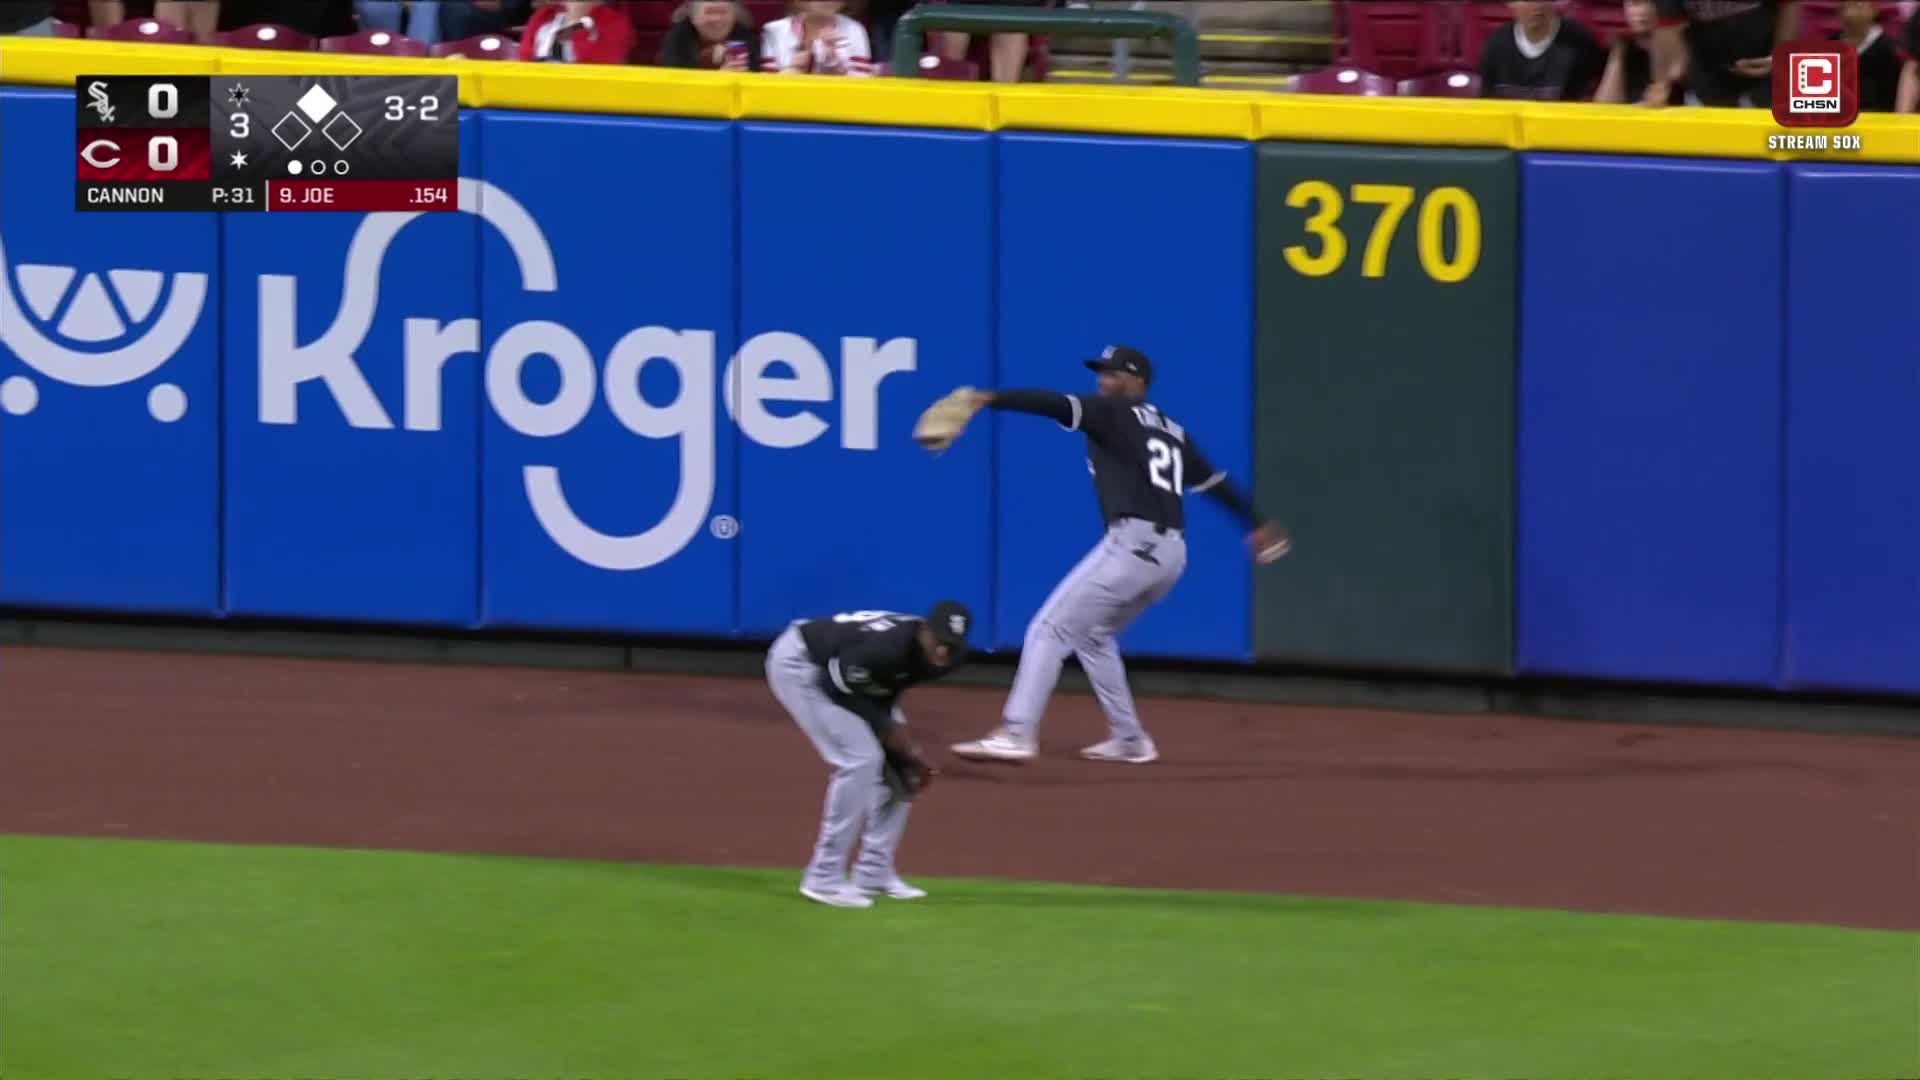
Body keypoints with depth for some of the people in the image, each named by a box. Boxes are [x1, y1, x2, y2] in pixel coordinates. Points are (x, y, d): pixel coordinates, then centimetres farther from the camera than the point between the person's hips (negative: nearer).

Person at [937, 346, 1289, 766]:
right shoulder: (1172, 430, 24)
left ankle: (1016, 735, -21)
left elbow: (1060, 405, -14)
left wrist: (992, 399, -24)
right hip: (1172, 554, 9)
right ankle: (1128, 740, 26)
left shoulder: (1114, 413, 1)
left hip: (1133, 543, -9)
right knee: (1092, 634, 27)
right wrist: (1257, 524, 39)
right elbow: (1213, 479, 29)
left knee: (1049, 630, -9)